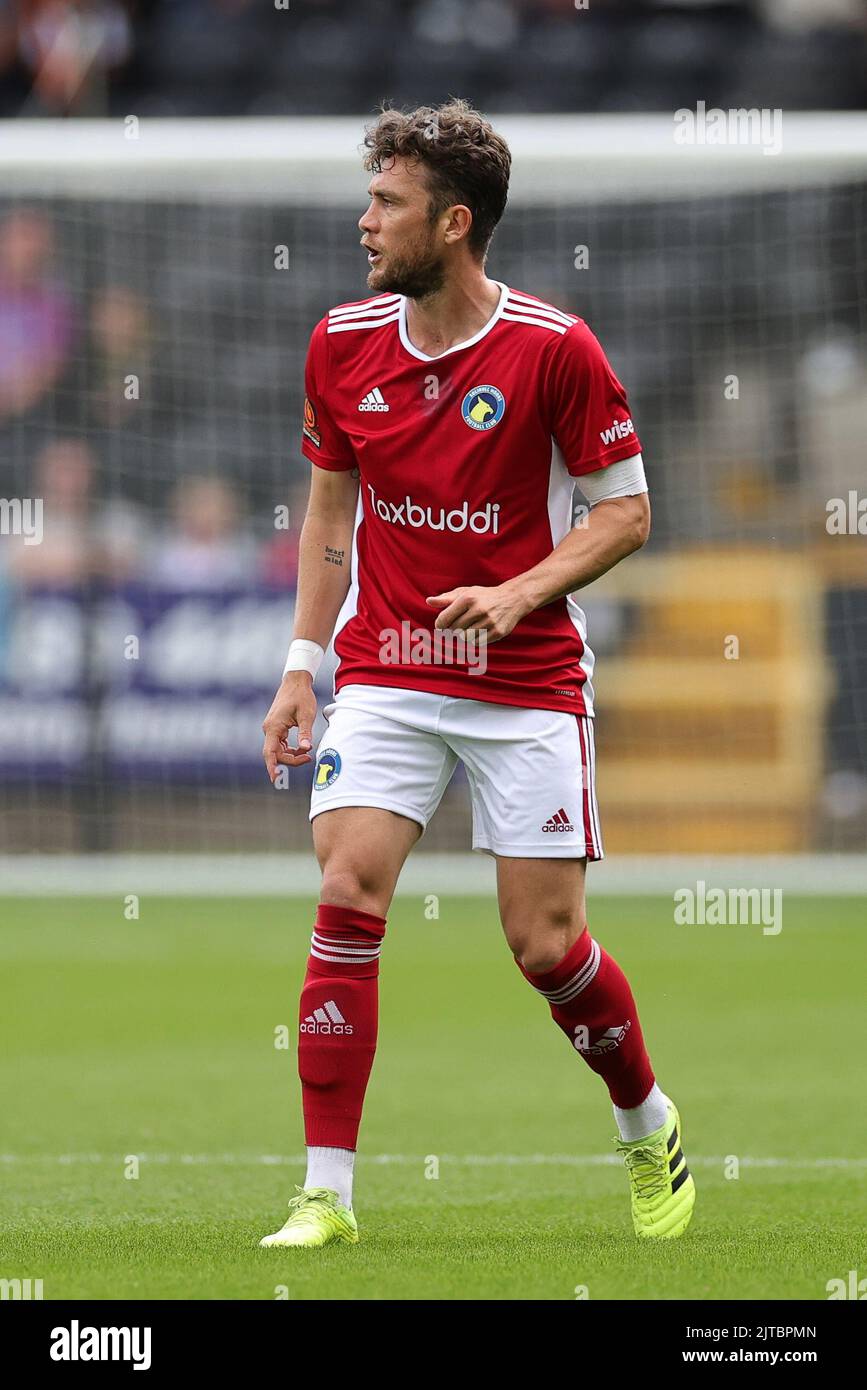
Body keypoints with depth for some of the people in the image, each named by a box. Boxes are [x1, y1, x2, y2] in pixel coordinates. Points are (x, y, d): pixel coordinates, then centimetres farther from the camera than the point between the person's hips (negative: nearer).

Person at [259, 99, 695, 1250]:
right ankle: (328, 1194, -11)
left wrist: (519, 592, -19)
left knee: (547, 947, -2)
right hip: (384, 674, 3)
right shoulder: (344, 344, 2)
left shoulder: (554, 348, -11)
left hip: (527, 685, -3)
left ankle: (651, 1130, 27)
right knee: (346, 902, -15)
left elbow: (625, 512, -4)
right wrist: (304, 663, 7)